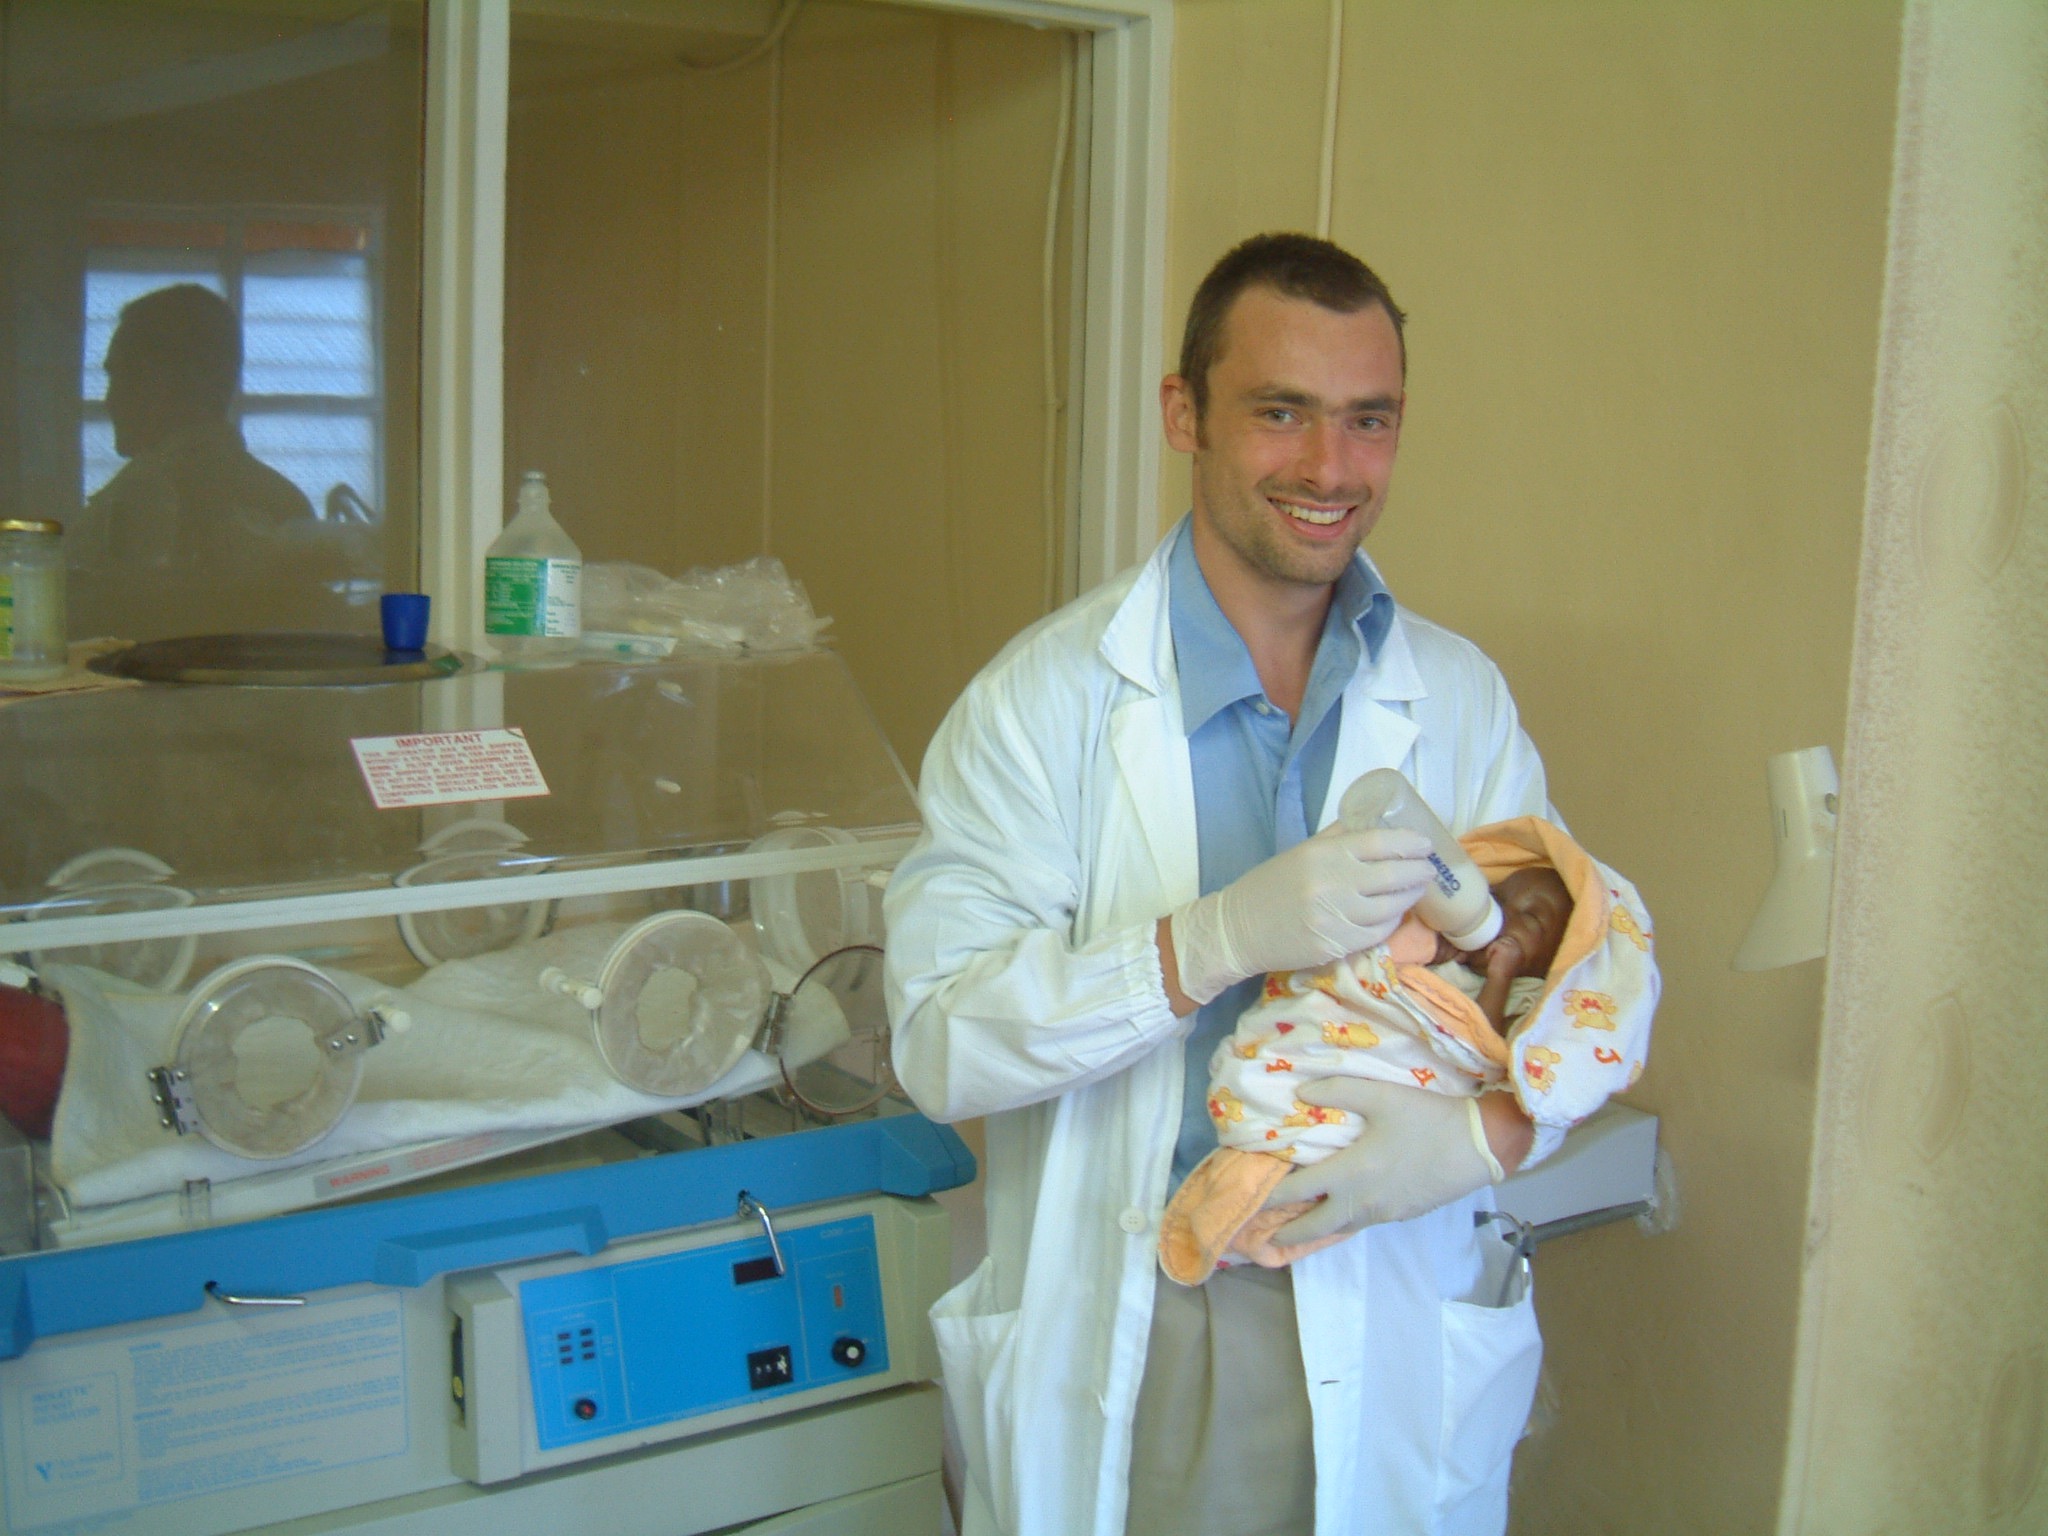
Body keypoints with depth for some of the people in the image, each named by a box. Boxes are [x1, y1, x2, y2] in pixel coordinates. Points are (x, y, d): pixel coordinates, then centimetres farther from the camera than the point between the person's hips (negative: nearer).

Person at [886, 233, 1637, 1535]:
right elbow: (940, 1039, -16)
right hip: (1124, 1341, -2)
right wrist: (1222, 938, -29)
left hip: (1391, 1330, 3)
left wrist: (1492, 1128, -16)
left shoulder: (1461, 697, 3)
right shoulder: (1049, 696, -8)